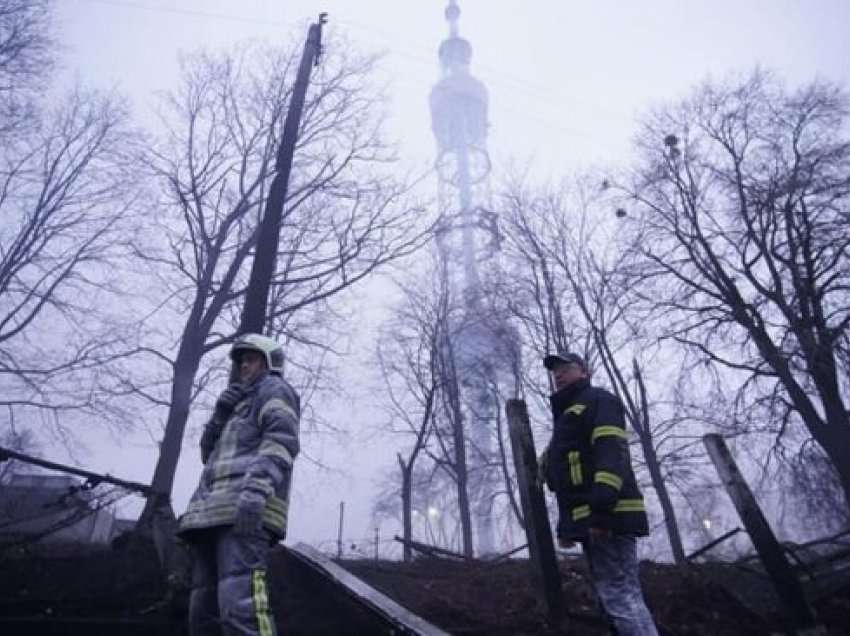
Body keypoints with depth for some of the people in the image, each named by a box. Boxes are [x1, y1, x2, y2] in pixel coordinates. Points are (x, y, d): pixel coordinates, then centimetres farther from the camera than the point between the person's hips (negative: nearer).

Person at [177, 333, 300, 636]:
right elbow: (208, 452, 30)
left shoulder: (275, 390, 9)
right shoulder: (240, 403, 36)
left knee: (240, 603, -22)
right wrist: (220, 413, 12)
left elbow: (281, 441, -10)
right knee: (203, 608, 8)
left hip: (244, 509, -9)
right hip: (212, 511, 9)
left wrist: (256, 489, -26)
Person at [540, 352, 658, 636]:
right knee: (612, 598, 10)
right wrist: (566, 526, 21)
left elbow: (611, 450, -16)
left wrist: (602, 505, -28)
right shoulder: (566, 417, 29)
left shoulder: (598, 400, 1)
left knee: (620, 597, -14)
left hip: (607, 516, -10)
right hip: (588, 520, 10)